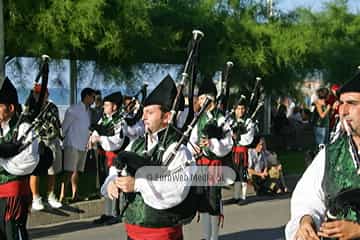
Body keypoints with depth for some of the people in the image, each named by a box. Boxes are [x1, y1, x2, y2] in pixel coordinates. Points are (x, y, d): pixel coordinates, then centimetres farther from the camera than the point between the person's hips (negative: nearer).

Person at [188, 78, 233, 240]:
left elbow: (227, 144, -11)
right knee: (202, 198, 12)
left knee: (214, 198, -3)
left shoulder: (221, 119, -8)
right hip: (200, 162, 7)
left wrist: (212, 143, -25)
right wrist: (193, 147, -14)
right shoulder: (199, 119, 11)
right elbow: (192, 139, 8)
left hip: (215, 162, -7)